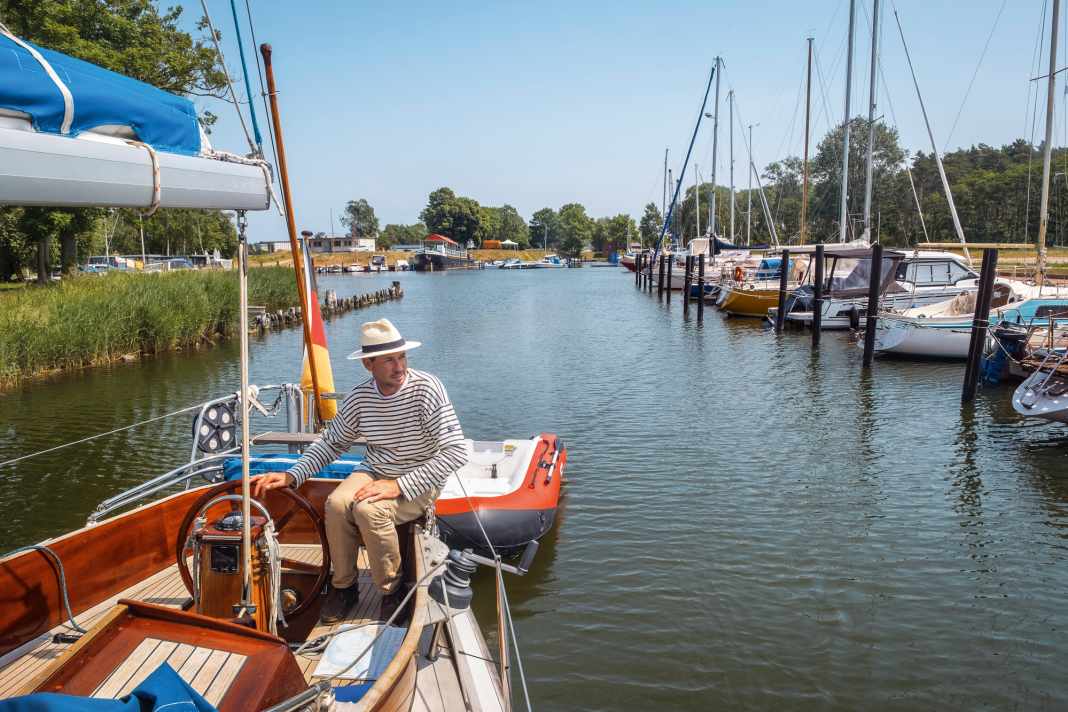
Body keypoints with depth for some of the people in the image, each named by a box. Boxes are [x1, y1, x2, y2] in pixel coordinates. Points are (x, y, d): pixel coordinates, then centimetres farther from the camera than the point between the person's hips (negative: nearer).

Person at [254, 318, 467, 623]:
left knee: (368, 509, -30)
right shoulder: (359, 397, -5)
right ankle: (344, 587, 0)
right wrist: (292, 475, -6)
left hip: (419, 482, -4)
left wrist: (398, 485, -28)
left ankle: (393, 591, -7)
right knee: (336, 504, -24)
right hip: (375, 472, 4)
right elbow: (331, 443, 10)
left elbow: (456, 452, -25)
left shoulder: (426, 388, -20)